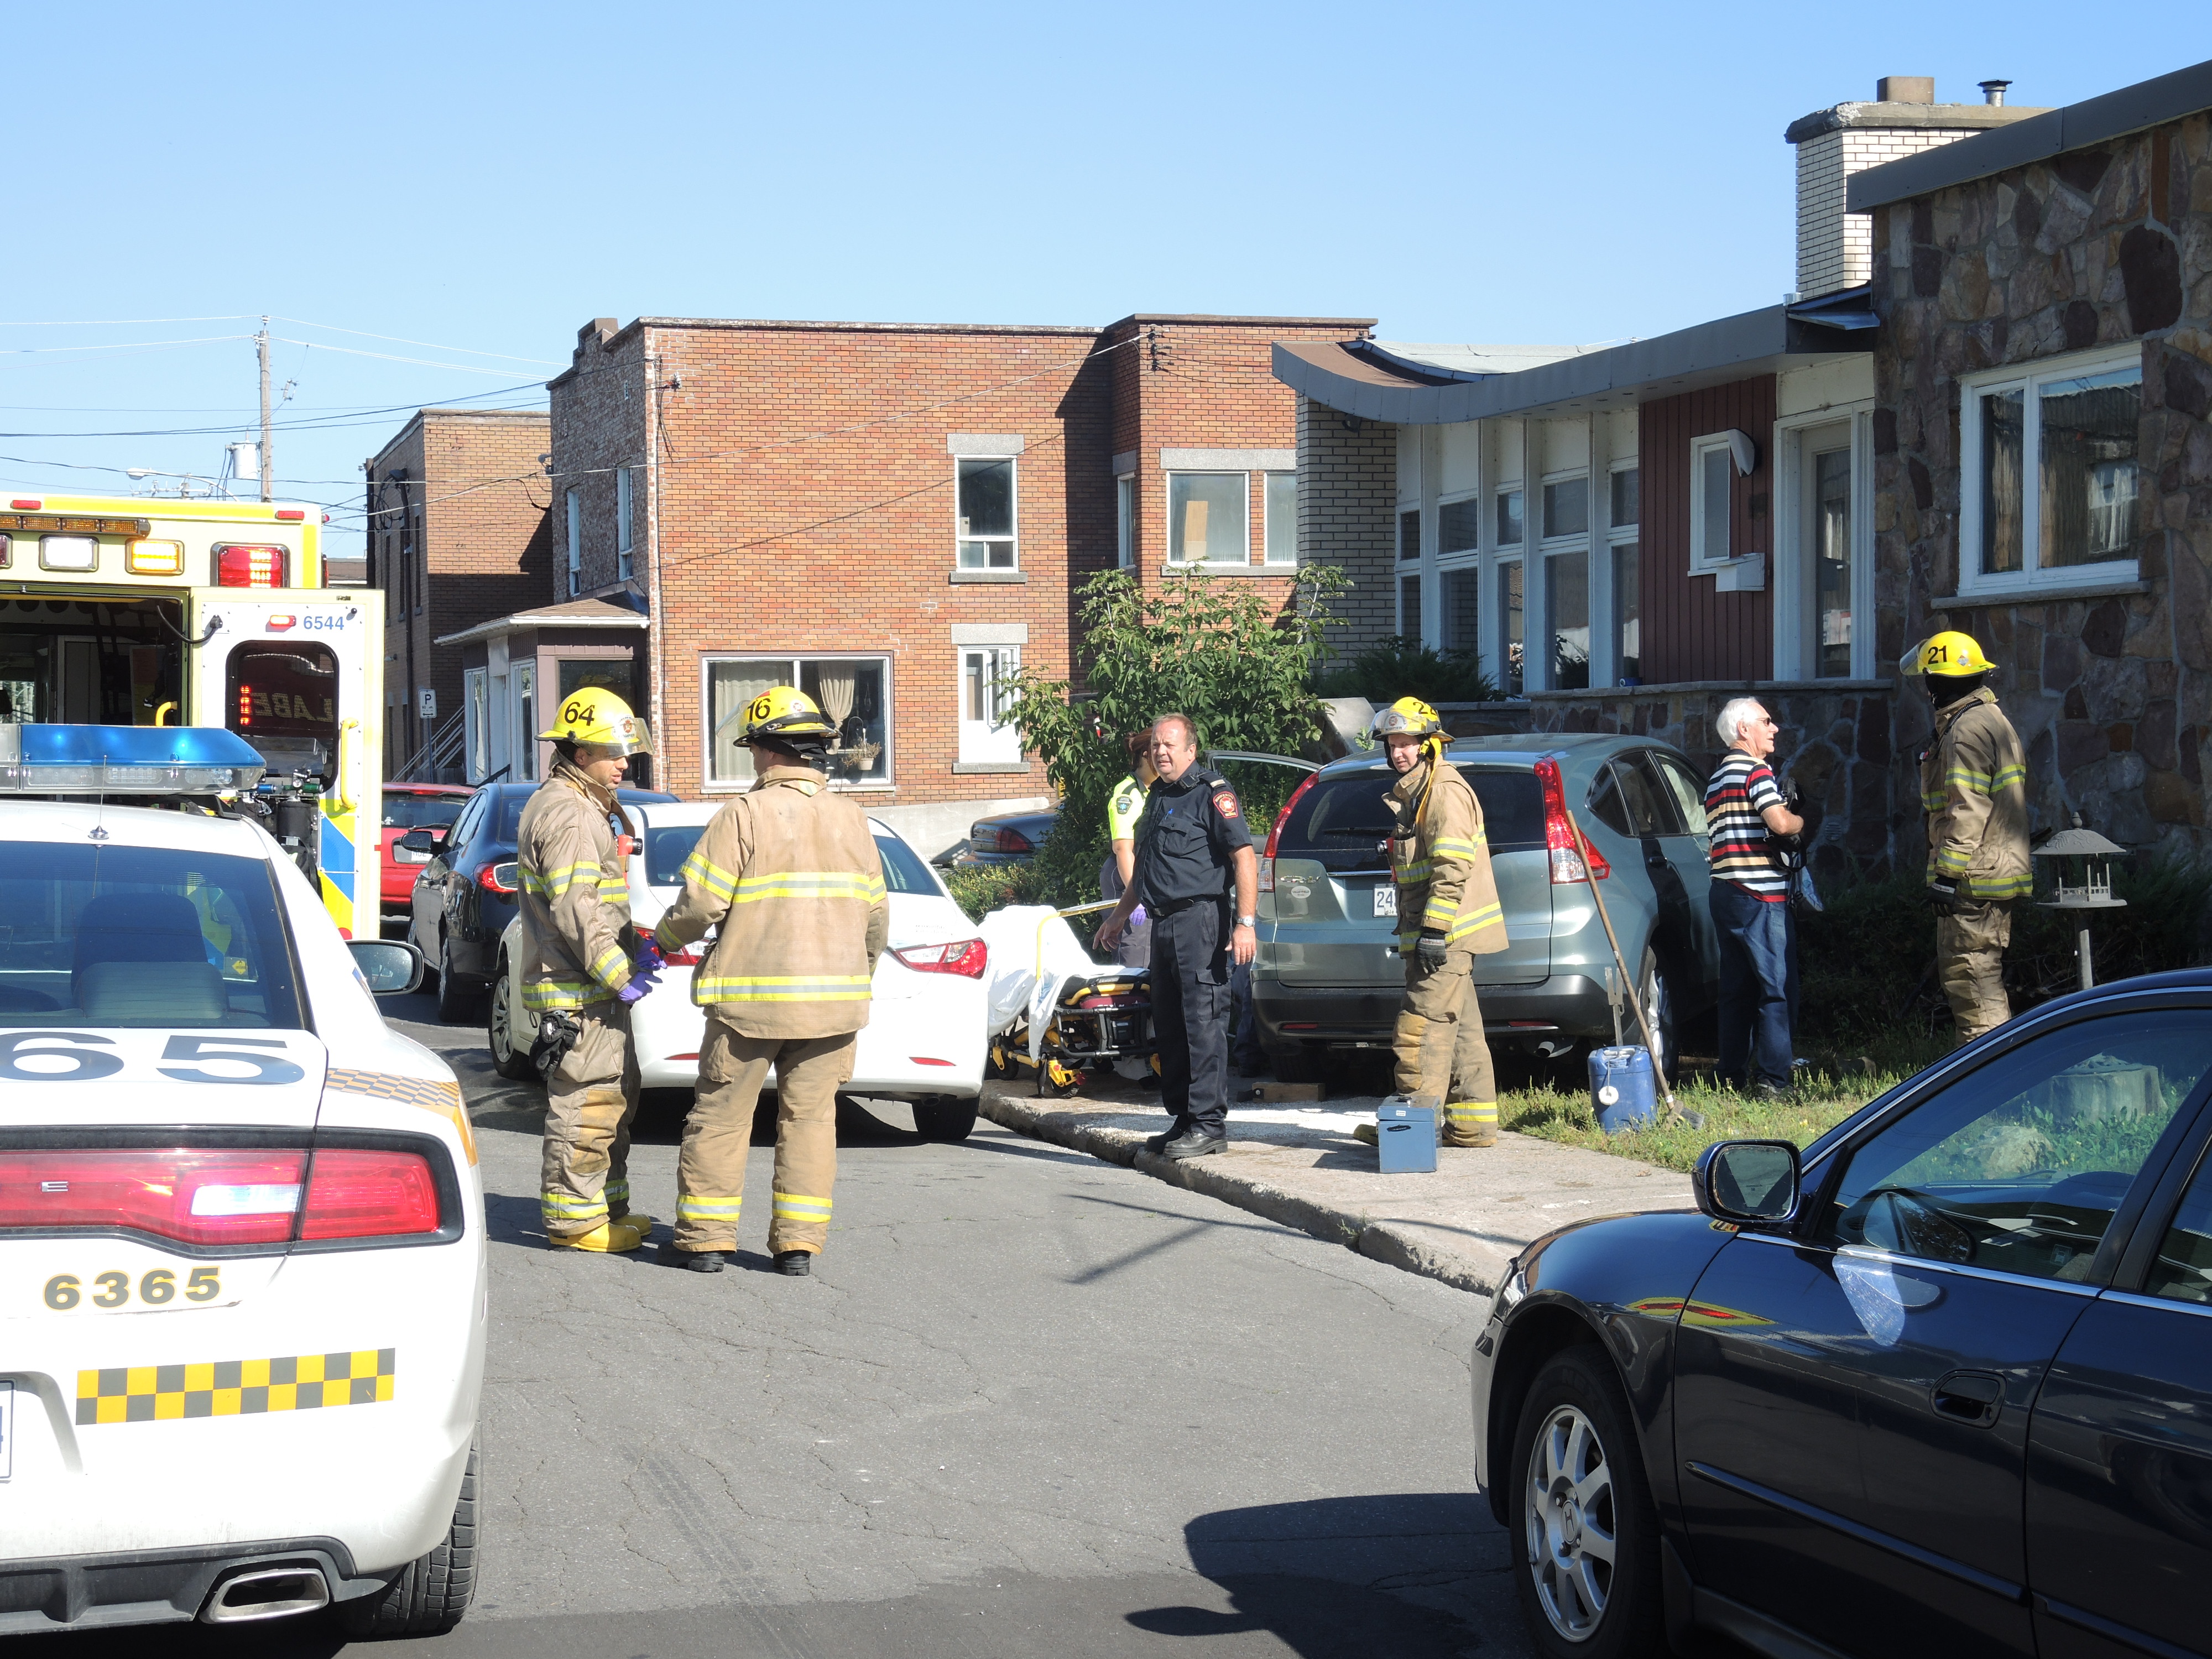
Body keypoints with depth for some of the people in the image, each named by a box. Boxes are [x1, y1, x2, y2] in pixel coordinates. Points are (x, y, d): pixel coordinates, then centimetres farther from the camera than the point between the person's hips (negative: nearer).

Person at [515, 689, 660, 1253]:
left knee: (617, 1096, 17)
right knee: (585, 1103, -7)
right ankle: (573, 1220, -2)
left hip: (596, 987, 11)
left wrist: (630, 950, 12)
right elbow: (575, 910, -22)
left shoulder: (589, 808, 19)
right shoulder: (565, 815, -16)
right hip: (575, 993, -11)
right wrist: (618, 974, -21)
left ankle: (609, 1209, 26)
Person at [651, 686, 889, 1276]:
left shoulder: (746, 815, -9)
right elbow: (875, 915, 12)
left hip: (753, 996, -4)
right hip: (833, 998, 4)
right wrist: (857, 973, 27)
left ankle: (705, 1238, 8)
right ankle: (799, 1243, 7)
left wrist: (664, 940, 8)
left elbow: (701, 903, -11)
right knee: (810, 1117, 9)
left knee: (721, 1115, 5)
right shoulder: (851, 818, 7)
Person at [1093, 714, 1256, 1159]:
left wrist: (1246, 921, -23)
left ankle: (1209, 1124, -7)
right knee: (1169, 1024, 10)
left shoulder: (1212, 794, -7)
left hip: (1200, 920, -9)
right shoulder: (1157, 797, 20)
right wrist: (1120, 915, 35)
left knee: (1203, 1022, -8)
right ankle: (1183, 1119, 17)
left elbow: (1244, 856, -15)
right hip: (1163, 923, 9)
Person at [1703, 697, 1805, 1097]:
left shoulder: (1719, 776, 21)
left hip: (1726, 892, 9)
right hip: (1760, 896, -9)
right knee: (1778, 988, -7)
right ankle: (1772, 1078, -10)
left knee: (1737, 989, 11)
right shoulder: (1755, 769, -9)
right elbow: (1779, 822, -21)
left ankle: (1733, 1075, 12)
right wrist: (1803, 823, -1)